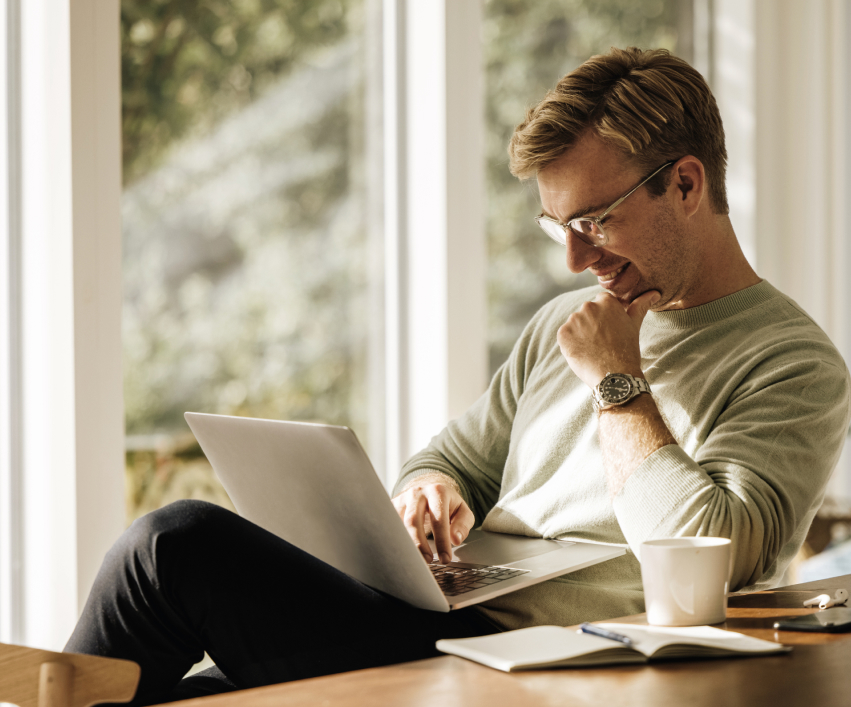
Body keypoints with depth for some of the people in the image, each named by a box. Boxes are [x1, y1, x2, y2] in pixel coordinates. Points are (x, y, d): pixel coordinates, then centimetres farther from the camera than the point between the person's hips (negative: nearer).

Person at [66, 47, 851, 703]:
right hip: (443, 630, 8)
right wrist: (432, 490, 1)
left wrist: (617, 382, -8)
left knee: (178, 543, -18)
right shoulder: (563, 325, 21)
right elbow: (452, 460, 27)